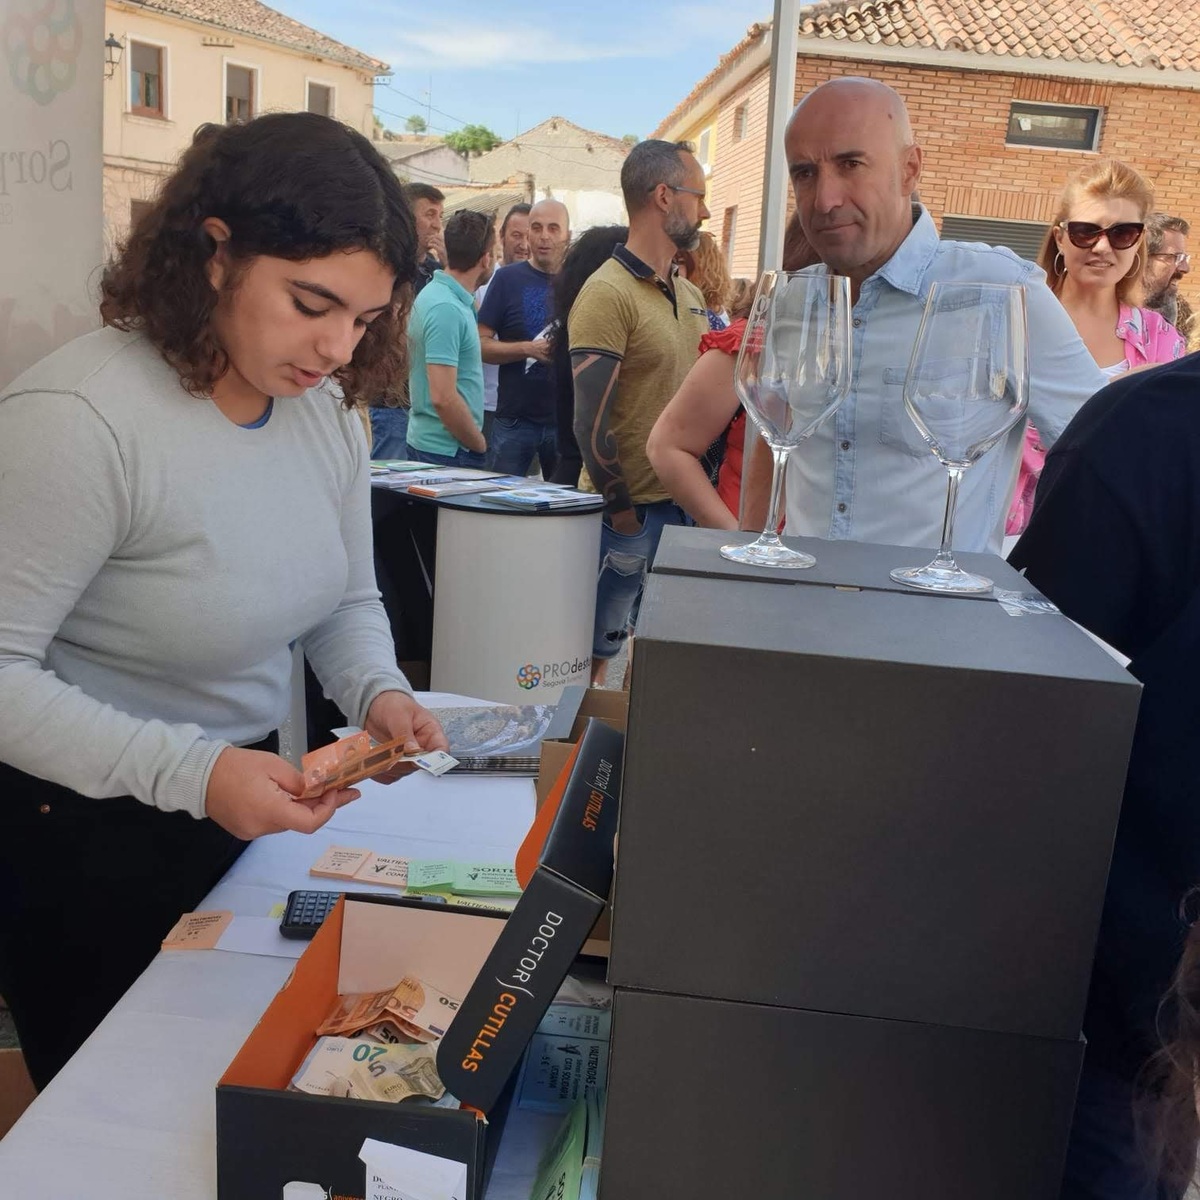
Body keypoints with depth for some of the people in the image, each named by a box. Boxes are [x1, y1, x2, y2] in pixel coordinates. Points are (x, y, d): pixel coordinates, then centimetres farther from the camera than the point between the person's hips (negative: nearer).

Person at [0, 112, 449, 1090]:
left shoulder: (325, 406, -4)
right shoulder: (79, 419, -26)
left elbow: (348, 600, 7)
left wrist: (377, 691, -12)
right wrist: (188, 773, -33)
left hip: (250, 797, 7)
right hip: (80, 834, -6)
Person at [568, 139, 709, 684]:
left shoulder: (690, 296, 12)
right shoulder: (608, 293, -14)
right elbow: (590, 424, -18)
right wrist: (624, 514, -15)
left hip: (680, 506, 8)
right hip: (628, 514, -8)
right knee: (592, 655, 3)